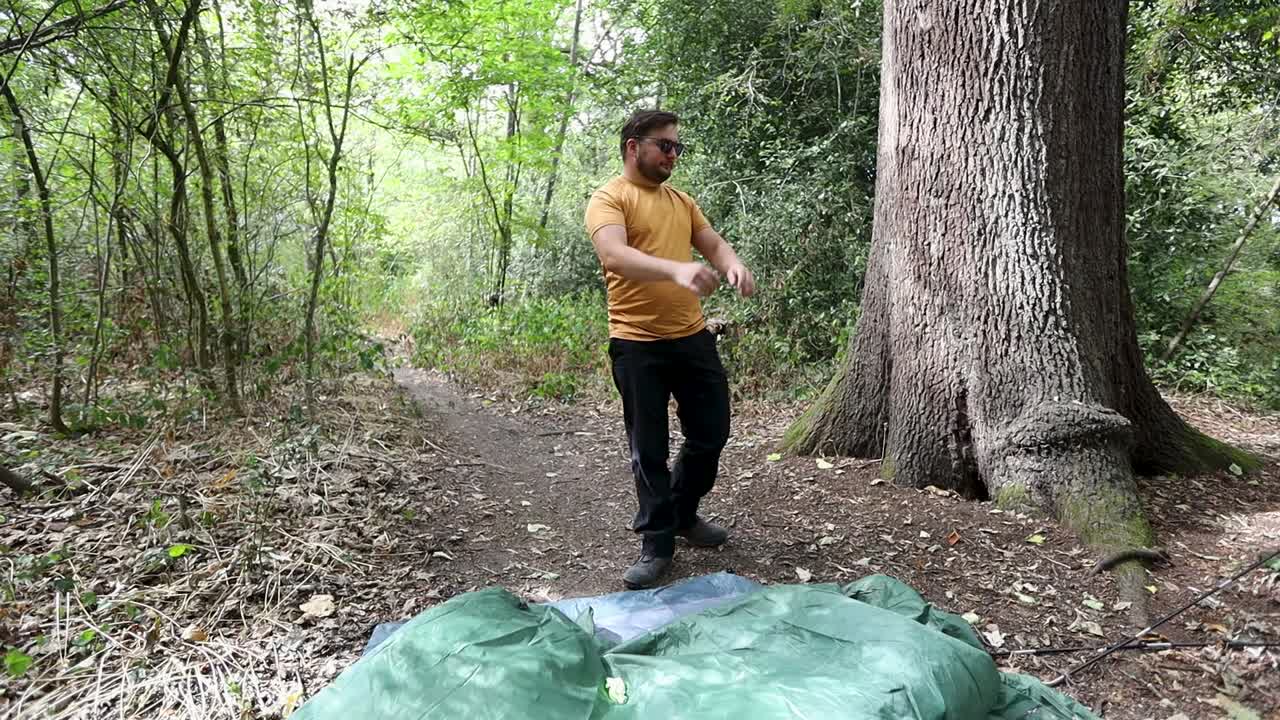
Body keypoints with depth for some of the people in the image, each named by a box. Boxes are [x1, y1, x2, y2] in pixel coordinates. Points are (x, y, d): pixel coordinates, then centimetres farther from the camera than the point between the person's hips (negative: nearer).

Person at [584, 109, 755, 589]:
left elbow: (713, 244, 12)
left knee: (711, 433, 12)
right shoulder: (609, 198, -6)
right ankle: (657, 542, 17)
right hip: (637, 344, -6)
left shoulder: (682, 202, 17)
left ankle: (682, 514, 34)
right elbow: (613, 254, -23)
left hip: (693, 337, 7)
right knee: (649, 449, 3)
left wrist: (732, 263, -14)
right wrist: (676, 269, -40)